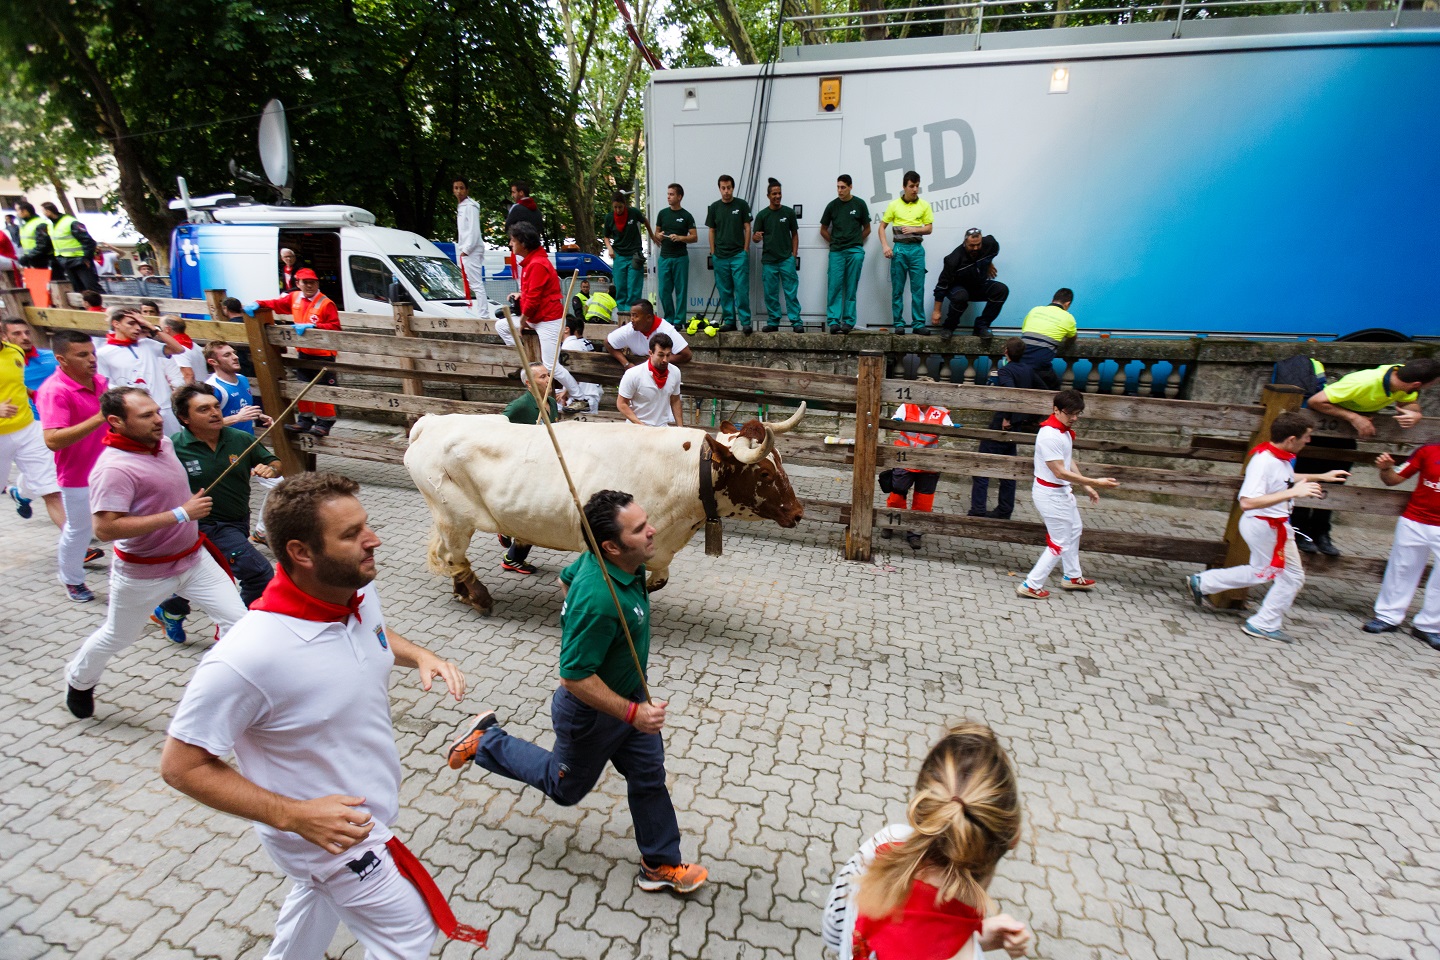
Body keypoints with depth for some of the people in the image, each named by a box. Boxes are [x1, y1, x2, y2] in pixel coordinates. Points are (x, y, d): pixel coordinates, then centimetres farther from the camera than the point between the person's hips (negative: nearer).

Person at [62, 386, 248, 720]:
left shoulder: (163, 442, -2)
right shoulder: (114, 467, -26)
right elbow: (105, 528, -33)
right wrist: (180, 514, -33)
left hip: (193, 559, 6)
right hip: (144, 573, -6)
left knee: (236, 618, -2)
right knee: (117, 636, 19)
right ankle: (79, 680, 50)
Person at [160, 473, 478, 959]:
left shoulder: (361, 592, -15)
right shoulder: (245, 658, -37)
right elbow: (182, 765, -24)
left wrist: (419, 655, -11)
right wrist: (292, 814, -29)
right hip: (326, 830, -7)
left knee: (319, 892, 35)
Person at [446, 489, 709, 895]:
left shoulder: (602, 557, -14)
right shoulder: (599, 601, -41)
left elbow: (566, 579, 7)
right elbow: (575, 677, -34)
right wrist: (633, 713, -27)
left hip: (630, 697, 8)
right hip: (591, 712, -8)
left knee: (649, 776, 17)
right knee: (565, 787, 21)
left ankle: (661, 865, 36)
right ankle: (486, 741, 34)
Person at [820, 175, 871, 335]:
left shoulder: (859, 204, 5)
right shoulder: (832, 205, 7)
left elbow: (867, 229, 12)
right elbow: (823, 230, 16)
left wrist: (856, 243, 7)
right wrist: (834, 243, 9)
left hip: (855, 251, -1)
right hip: (836, 251, 1)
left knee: (851, 288, 0)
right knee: (834, 286, -8)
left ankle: (848, 322, 3)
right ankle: (833, 321, -7)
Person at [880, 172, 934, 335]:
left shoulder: (924, 205, 6)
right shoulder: (894, 205, 4)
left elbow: (929, 229, 7)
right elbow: (882, 226, 6)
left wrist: (914, 229, -11)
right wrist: (885, 246, -6)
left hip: (917, 249, 1)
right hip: (899, 248, -1)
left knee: (918, 288, -1)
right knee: (897, 288, 2)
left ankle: (918, 323, 3)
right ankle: (898, 323, 9)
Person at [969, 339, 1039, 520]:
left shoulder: (1005, 371, -13)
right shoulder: (1029, 371, 9)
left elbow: (1011, 392, -30)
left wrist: (1006, 418, -22)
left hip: (1001, 426, -7)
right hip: (1018, 427, 8)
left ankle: (977, 511, -4)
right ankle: (1004, 511, 18)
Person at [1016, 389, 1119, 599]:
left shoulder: (1064, 430, 4)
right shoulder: (1050, 436, -27)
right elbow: (1060, 472, -27)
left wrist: (1086, 486, 9)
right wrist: (1094, 482, -26)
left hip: (1062, 491, 10)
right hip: (1050, 494, -10)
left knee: (1074, 529, 26)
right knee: (1060, 543, -2)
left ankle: (1072, 577, 44)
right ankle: (1031, 585, 7)